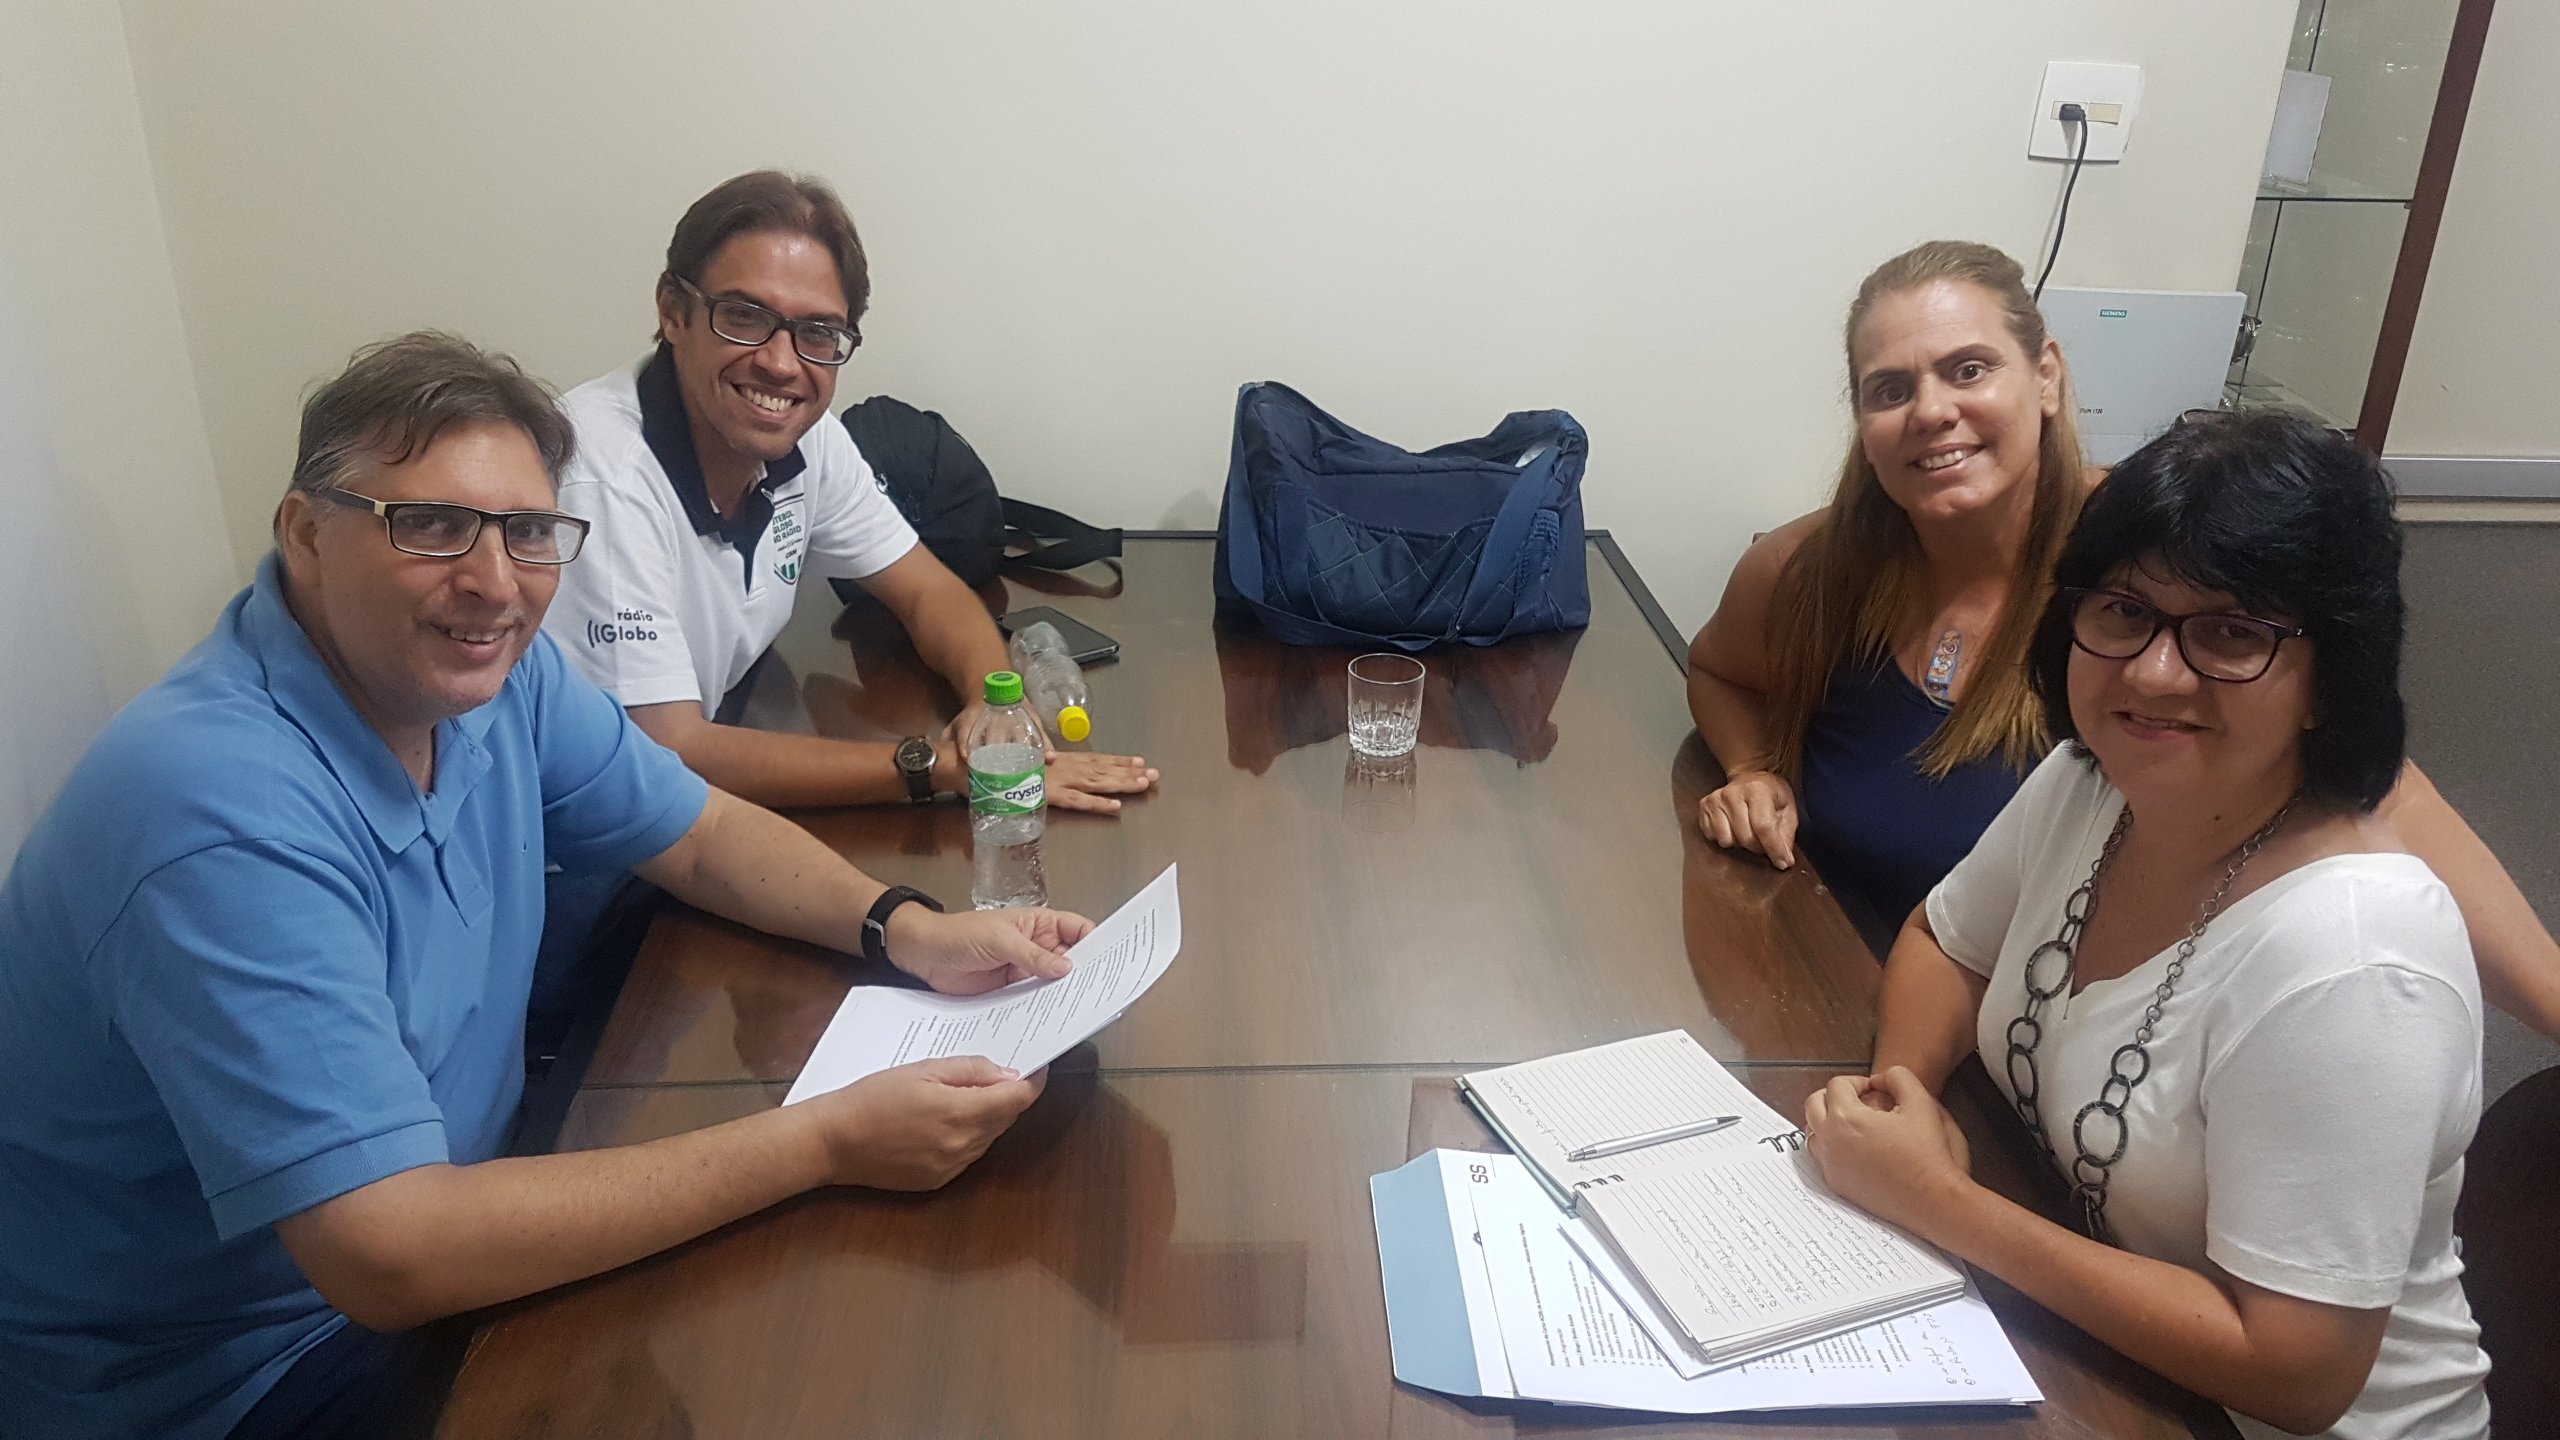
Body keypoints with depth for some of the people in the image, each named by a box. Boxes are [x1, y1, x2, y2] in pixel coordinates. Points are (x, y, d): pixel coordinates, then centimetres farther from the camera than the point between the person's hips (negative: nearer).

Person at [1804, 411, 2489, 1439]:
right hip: (2062, 1339, 6)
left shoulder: (2345, 961, -29)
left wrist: (1938, 1202, -25)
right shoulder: (2090, 781, -8)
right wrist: (1901, 1090, -11)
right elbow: (1945, 942, 9)